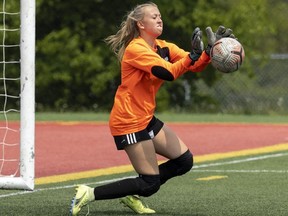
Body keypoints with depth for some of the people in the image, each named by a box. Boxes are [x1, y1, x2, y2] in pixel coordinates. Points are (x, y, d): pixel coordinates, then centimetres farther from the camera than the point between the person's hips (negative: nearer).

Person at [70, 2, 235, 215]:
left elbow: (196, 66, 1)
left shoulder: (164, 48, 7)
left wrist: (210, 49, -15)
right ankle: (90, 194, -5)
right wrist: (193, 55, -26)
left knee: (184, 160, 8)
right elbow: (169, 73, -29)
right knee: (150, 184, -10)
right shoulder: (136, 49, -18)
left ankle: (132, 195, 16)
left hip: (147, 118, 9)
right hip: (129, 122, -9)